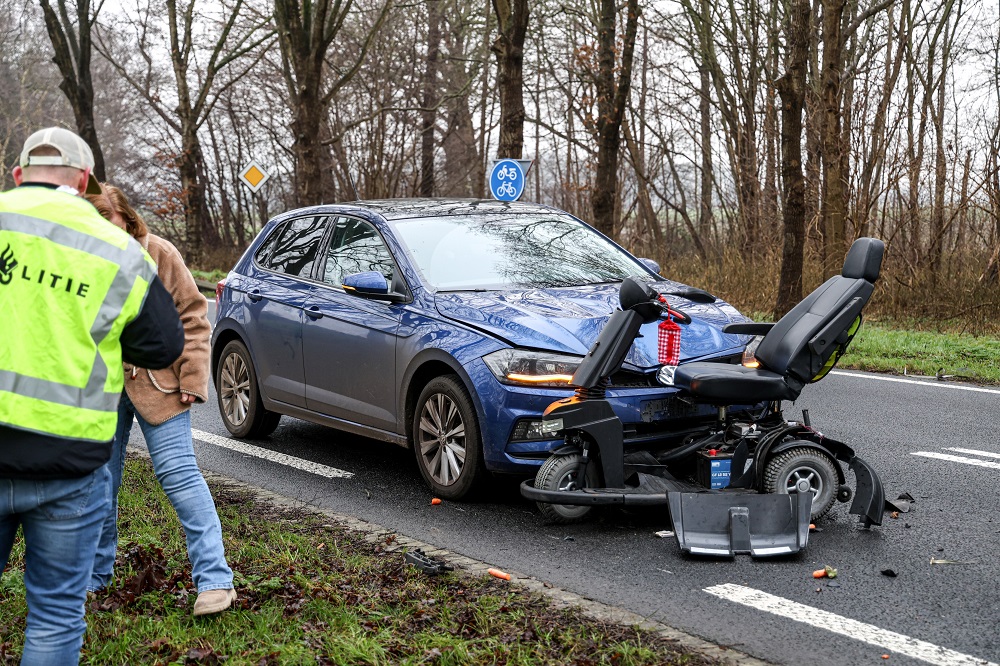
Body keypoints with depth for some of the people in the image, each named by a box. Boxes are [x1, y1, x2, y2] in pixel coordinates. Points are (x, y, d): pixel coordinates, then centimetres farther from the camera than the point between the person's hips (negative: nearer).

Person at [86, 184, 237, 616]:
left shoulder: (158, 254, -7)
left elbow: (193, 317, -2)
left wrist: (192, 377, -8)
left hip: (156, 383, -3)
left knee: (179, 474, -7)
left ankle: (214, 579, -5)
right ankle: (94, 575, 30)